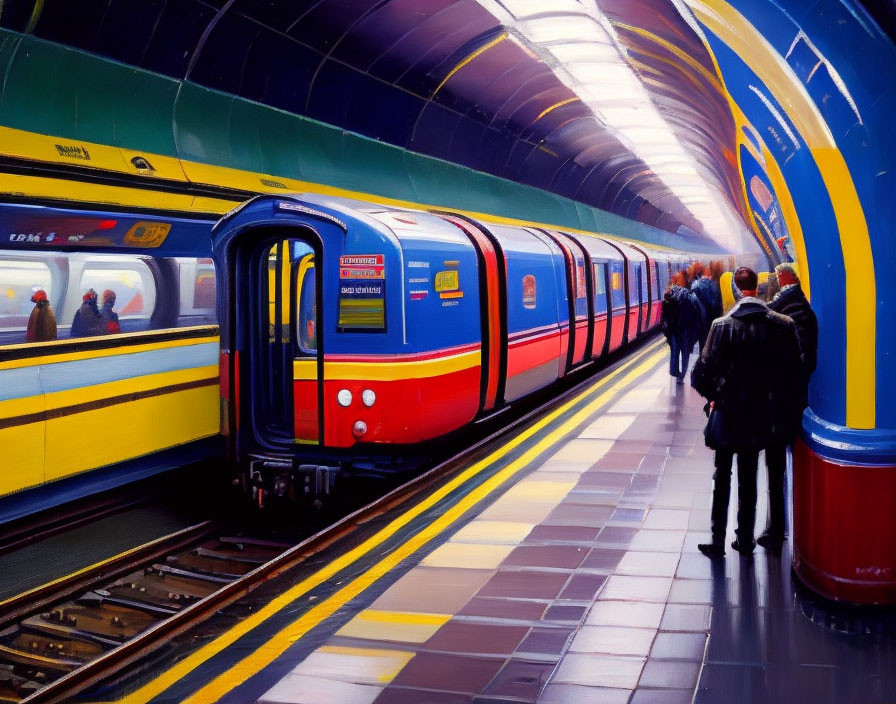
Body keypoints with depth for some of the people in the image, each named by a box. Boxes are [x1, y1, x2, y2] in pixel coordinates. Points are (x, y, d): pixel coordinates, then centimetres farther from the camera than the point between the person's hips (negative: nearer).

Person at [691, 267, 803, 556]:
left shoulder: (723, 325, -15)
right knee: (749, 479, 15)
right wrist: (782, 402, 10)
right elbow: (794, 370, -3)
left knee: (722, 477, 9)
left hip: (728, 413, -2)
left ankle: (717, 541, 12)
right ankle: (745, 540, 21)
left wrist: (713, 395, 4)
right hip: (761, 415, 3)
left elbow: (704, 370, -15)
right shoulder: (783, 325, -7)